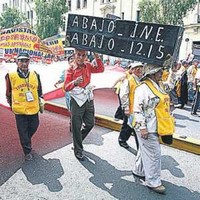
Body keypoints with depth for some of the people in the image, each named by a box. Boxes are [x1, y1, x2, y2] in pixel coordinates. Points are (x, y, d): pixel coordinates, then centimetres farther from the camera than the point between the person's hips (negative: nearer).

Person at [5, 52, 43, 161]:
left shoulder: (35, 75, 0)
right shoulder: (11, 76, -8)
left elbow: (39, 90, 12)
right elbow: (8, 93, 4)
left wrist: (39, 102, 14)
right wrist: (12, 105, 9)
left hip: (33, 108, 3)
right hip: (19, 110, -3)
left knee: (34, 127, 16)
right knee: (23, 131, 5)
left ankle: (26, 141, 47)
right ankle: (27, 151, 22)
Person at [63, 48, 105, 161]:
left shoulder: (88, 65, 2)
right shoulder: (71, 68, -11)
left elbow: (100, 69, 8)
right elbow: (66, 87, -14)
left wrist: (97, 57, -5)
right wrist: (74, 82, -35)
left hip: (89, 99, 5)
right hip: (77, 101, -5)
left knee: (90, 123, 15)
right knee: (77, 127, 3)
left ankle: (78, 140, 39)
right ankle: (78, 151, 19)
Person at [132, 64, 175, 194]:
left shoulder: (157, 86, 13)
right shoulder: (143, 88, -17)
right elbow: (138, 109, -20)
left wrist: (167, 125, 22)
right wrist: (142, 127, -22)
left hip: (155, 127, 9)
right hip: (147, 129, -9)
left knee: (145, 150, 21)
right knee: (153, 154, -3)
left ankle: (139, 171, 37)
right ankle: (153, 182, 9)